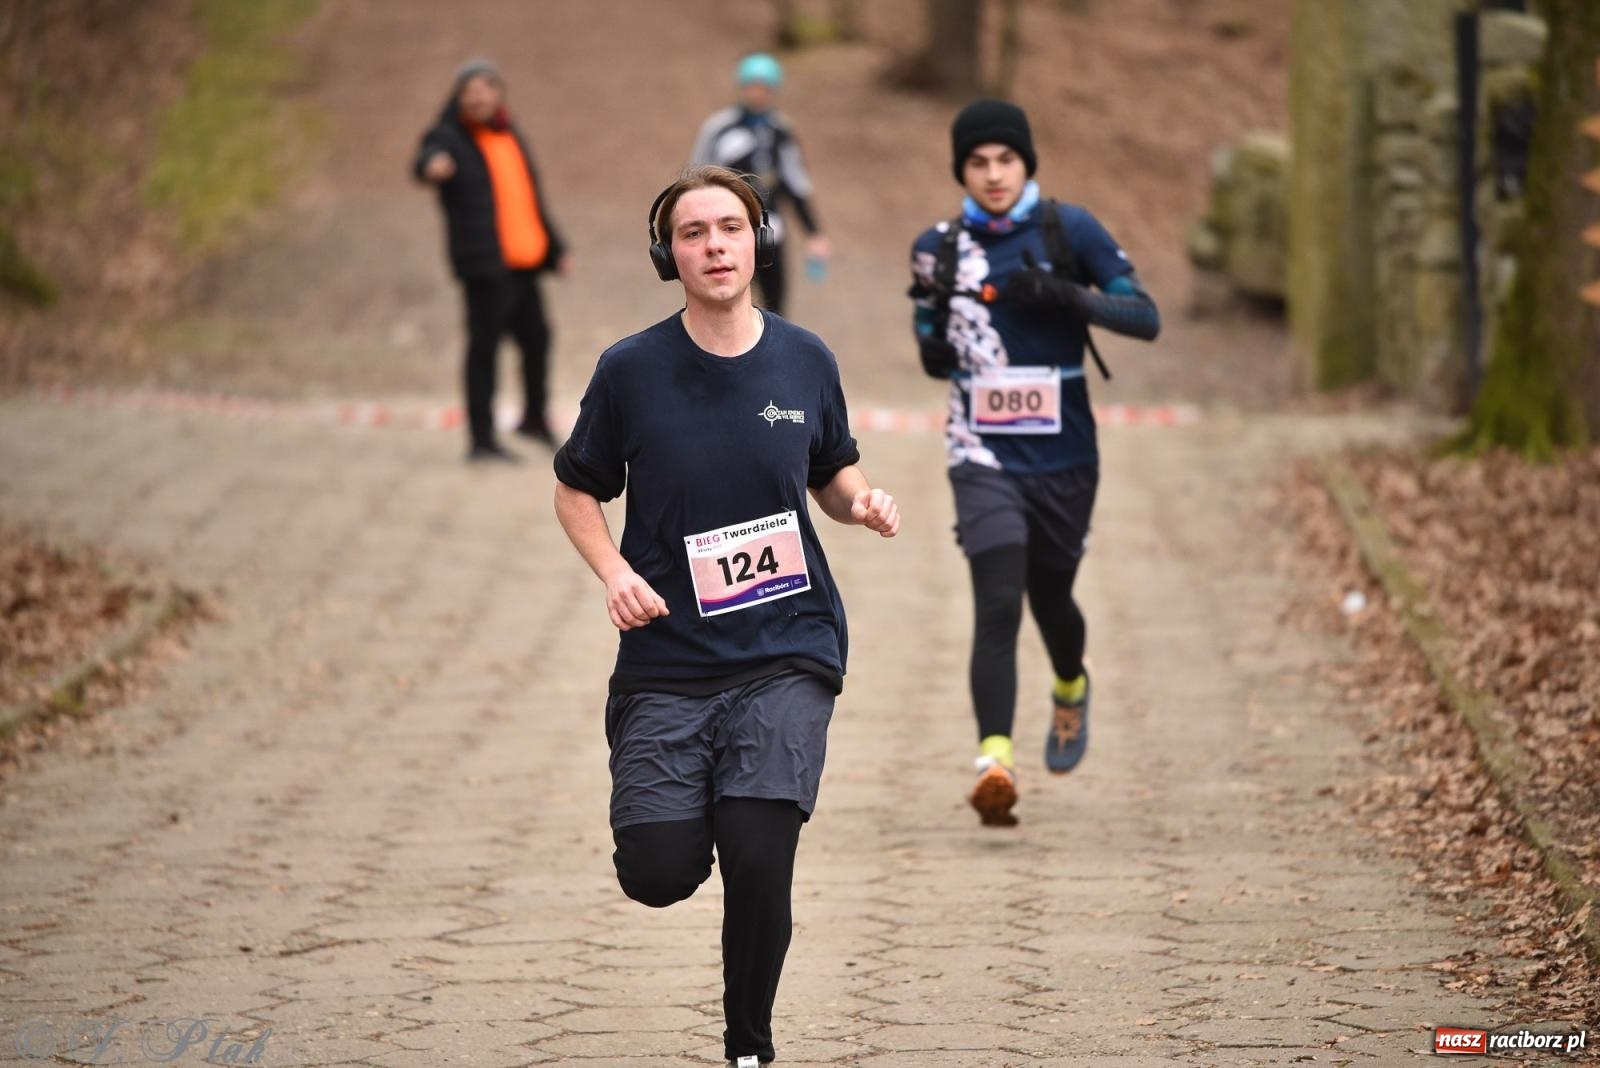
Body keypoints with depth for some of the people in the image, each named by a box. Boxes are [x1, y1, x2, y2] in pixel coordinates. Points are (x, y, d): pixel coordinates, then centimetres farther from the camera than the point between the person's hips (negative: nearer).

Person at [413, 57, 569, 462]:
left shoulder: (510, 136, 18)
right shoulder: (449, 137, -6)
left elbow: (533, 197, 27)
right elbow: (427, 158, -31)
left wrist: (556, 248, 27)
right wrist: (432, 166, -56)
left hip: (522, 260, 8)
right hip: (483, 262, -8)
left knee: (536, 337, 16)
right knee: (484, 345, -8)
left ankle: (535, 417, 36)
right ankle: (481, 439, -5)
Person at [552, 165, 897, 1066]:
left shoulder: (806, 361, 2)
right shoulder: (630, 370, -4)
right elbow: (576, 491, 8)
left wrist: (861, 504, -6)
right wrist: (614, 573, -10)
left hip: (787, 653, 0)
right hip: (668, 660, 0)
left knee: (757, 864, -15)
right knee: (658, 873, -9)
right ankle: (694, 803, 30)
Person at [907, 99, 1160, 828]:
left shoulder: (1068, 231, -3)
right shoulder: (941, 247, 3)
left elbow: (1146, 319, -8)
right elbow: (938, 364, 11)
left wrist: (1063, 295, -22)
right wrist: (931, 303, -9)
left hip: (1062, 458, 0)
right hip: (984, 457, 0)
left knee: (1050, 597, 16)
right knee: (997, 605, -17)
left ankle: (1071, 688, 50)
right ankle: (995, 759, -26)